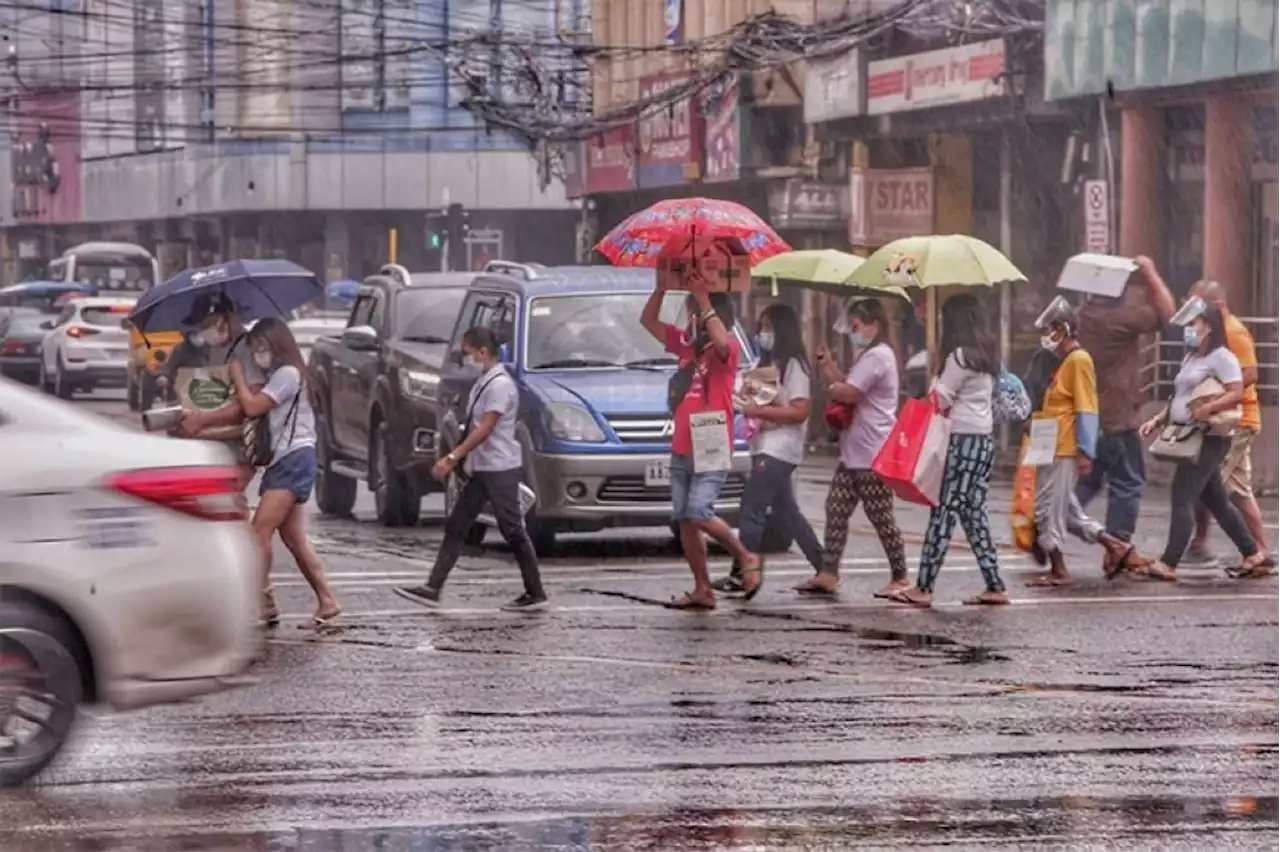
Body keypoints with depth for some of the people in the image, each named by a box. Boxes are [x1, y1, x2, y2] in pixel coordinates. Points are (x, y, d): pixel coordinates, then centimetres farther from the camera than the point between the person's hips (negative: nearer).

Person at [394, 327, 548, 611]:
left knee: (513, 532, -2)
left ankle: (535, 594, 6)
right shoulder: (483, 383, 12)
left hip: (501, 470, -10)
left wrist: (452, 458, -24)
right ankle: (433, 588, 6)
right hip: (480, 470, 10)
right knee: (455, 528, 6)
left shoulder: (500, 385, -17)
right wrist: (457, 460, 18)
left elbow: (484, 429, -22)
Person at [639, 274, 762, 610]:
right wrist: (662, 285, 3)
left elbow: (721, 341, -31)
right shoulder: (686, 343, 13)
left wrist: (704, 299, -26)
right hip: (681, 450, 8)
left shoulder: (728, 348, -6)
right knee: (685, 521, 6)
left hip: (712, 451, -7)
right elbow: (648, 320, 17)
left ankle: (747, 558, 1)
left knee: (699, 514, -19)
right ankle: (702, 589, 11)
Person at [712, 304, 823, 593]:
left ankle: (740, 574, -12)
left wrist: (760, 411, -20)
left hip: (779, 450, -10)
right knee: (786, 512, 12)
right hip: (766, 448, 10)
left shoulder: (793, 365, -10)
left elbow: (800, 411, -17)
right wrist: (750, 405, 4)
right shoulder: (768, 364, 18)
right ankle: (823, 567, 16)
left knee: (752, 508, -12)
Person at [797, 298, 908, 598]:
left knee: (881, 517, -4)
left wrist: (831, 388, -2)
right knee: (836, 509, 7)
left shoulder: (877, 356, -15)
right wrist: (828, 364, 5)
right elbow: (844, 385, 17)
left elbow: (848, 393, -21)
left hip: (872, 455, -11)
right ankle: (828, 573, 8)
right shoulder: (869, 356, 20)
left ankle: (900, 578, 3)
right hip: (854, 453, 11)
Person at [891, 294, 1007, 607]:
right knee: (974, 513, 10)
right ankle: (994, 587, 7)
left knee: (944, 512, -8)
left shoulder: (960, 356, -12)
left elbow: (940, 399, -10)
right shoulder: (986, 354, 14)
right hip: (984, 438, 9)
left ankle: (924, 588, -8)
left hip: (963, 440, -9)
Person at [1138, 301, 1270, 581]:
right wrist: (1157, 421, 12)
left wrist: (1208, 408, -32)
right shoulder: (1191, 358, 19)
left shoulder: (1221, 357, -10)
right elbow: (1180, 400, 24)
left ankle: (1168, 563, -14)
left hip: (1208, 439, -10)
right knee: (1216, 500, 13)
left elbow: (1236, 393, -20)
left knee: (1182, 498, -13)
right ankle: (1252, 553, 21)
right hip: (1189, 437, 10)